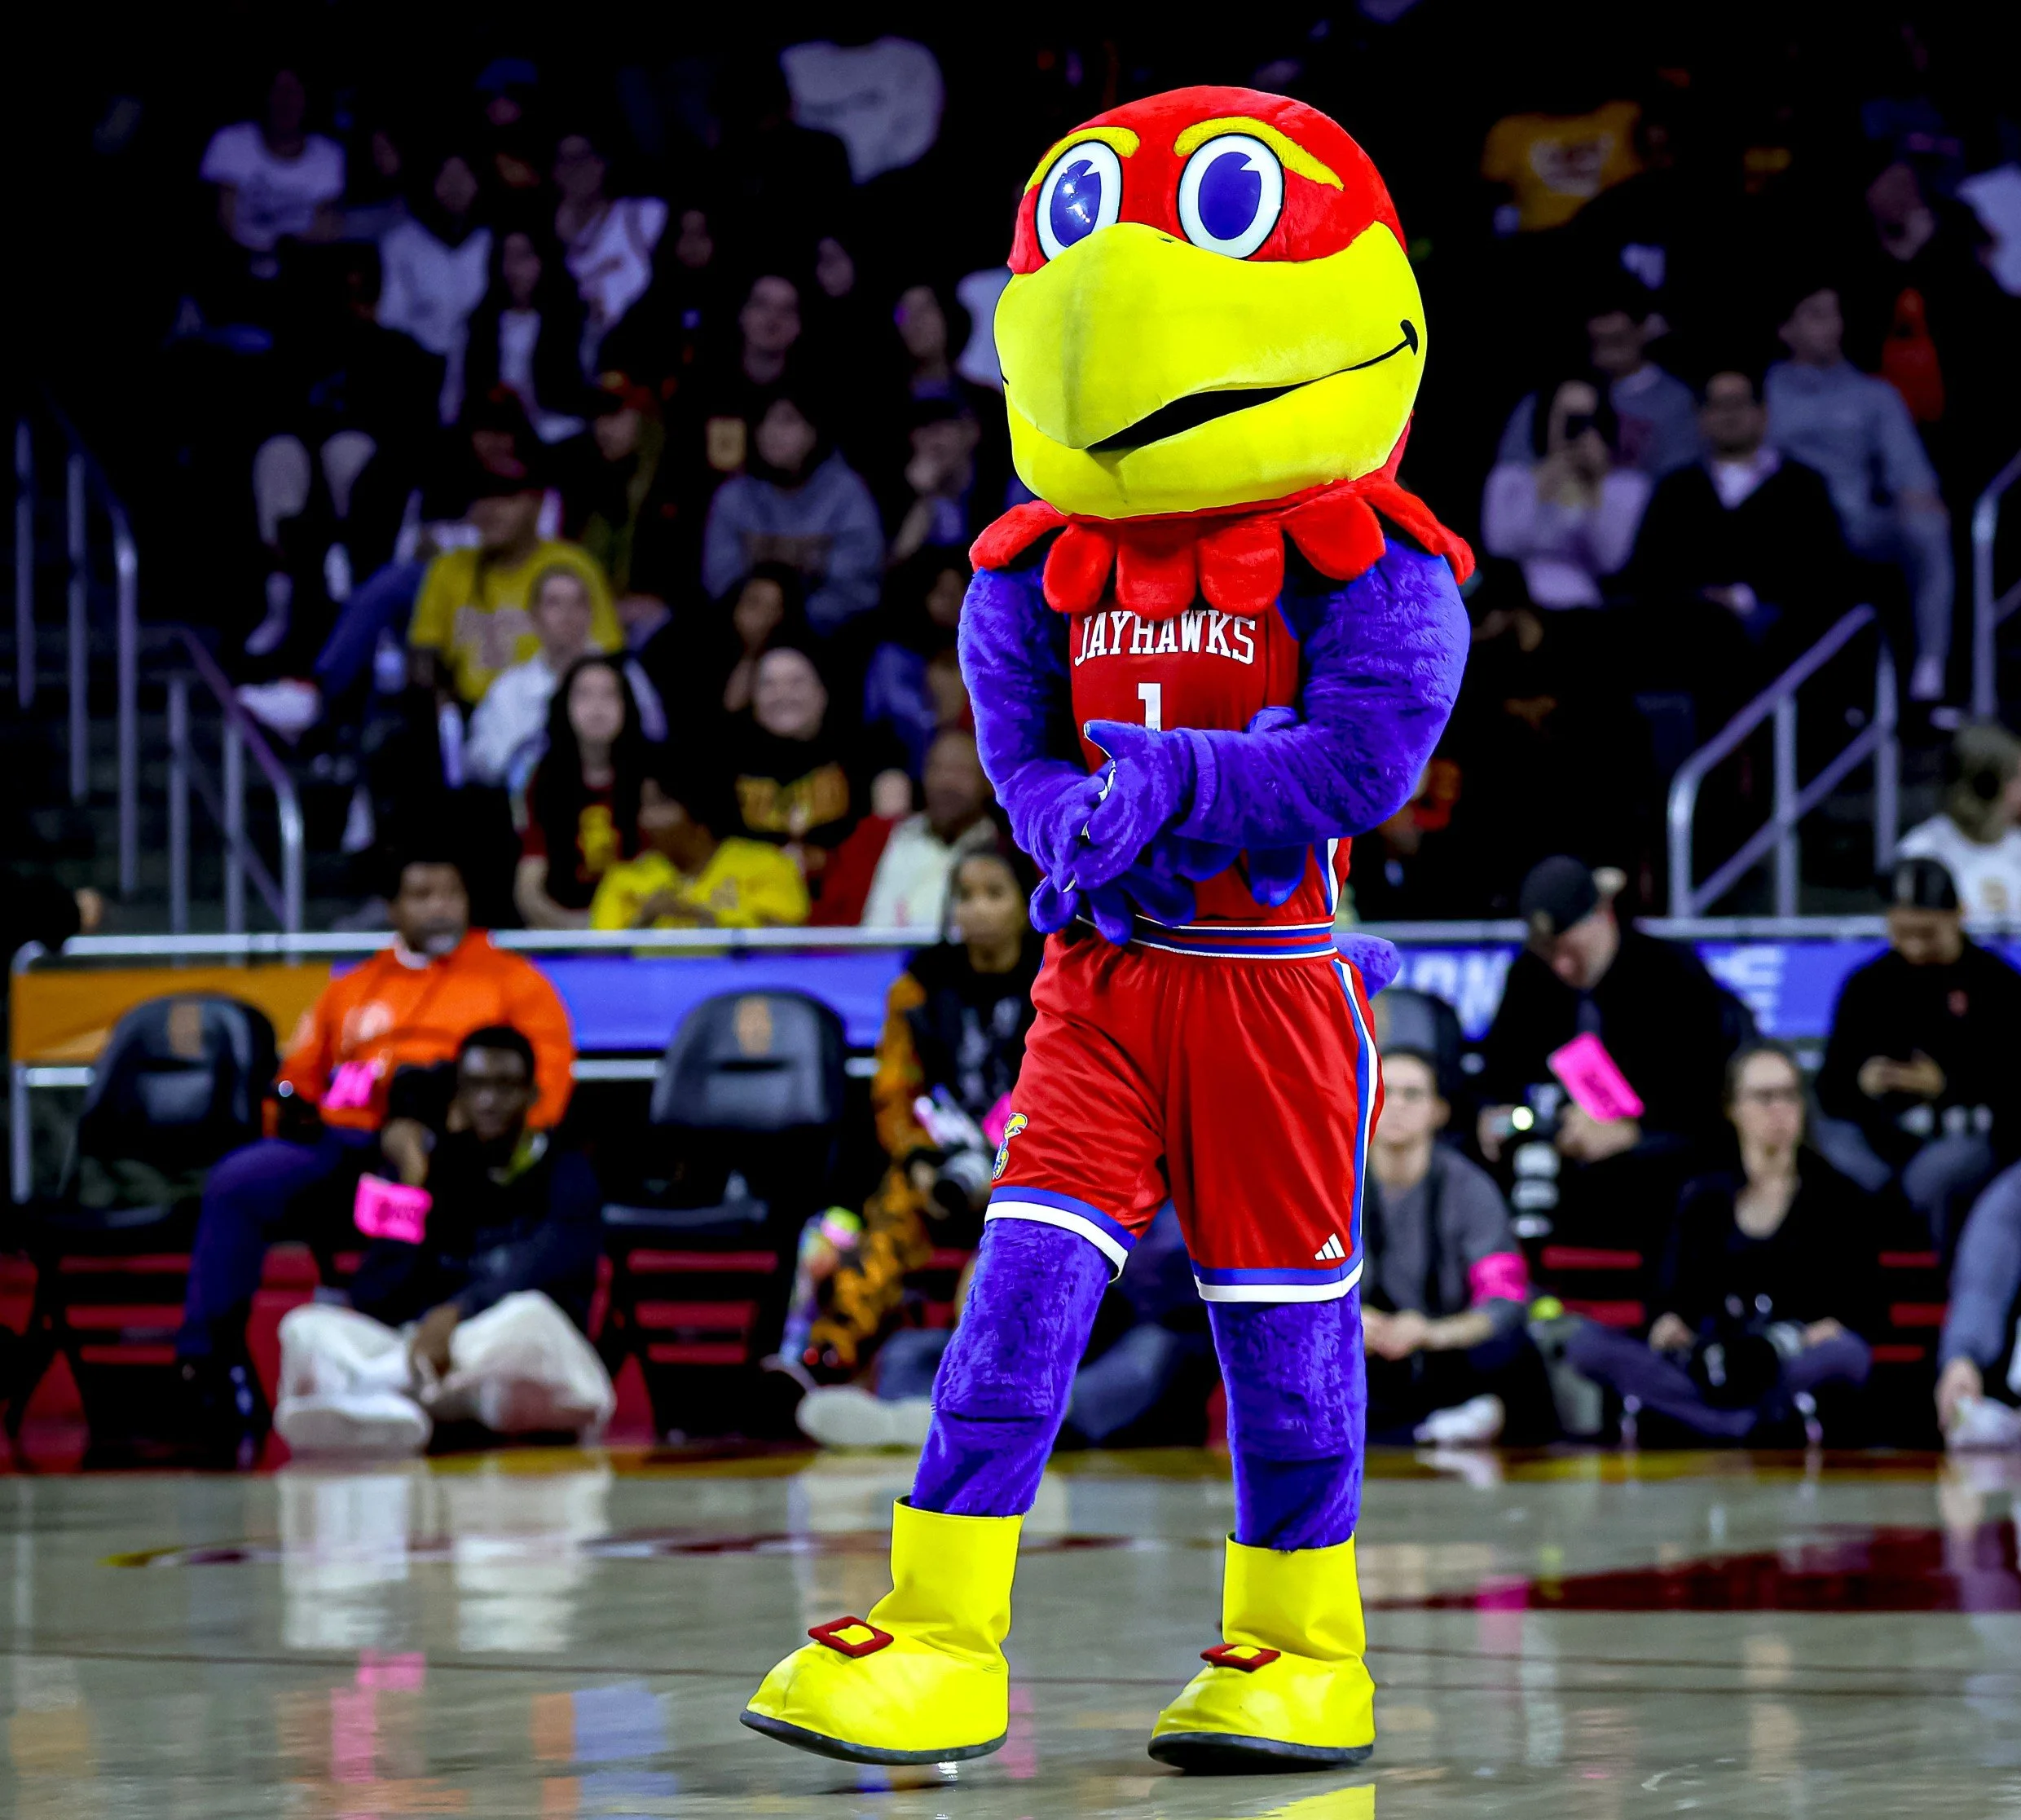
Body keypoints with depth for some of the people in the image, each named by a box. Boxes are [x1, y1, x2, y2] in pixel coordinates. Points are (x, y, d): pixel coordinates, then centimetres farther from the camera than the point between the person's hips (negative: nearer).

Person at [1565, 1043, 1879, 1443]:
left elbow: (1862, 1305, 4)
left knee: (1845, 1352, -38)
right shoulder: (1705, 1198, 16)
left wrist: (1827, 1329, -17)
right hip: (1712, 1371, 3)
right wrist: (1669, 1324, -11)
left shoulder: (1836, 1196, 11)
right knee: (1585, 1342, -23)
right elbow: (1676, 1295, 12)